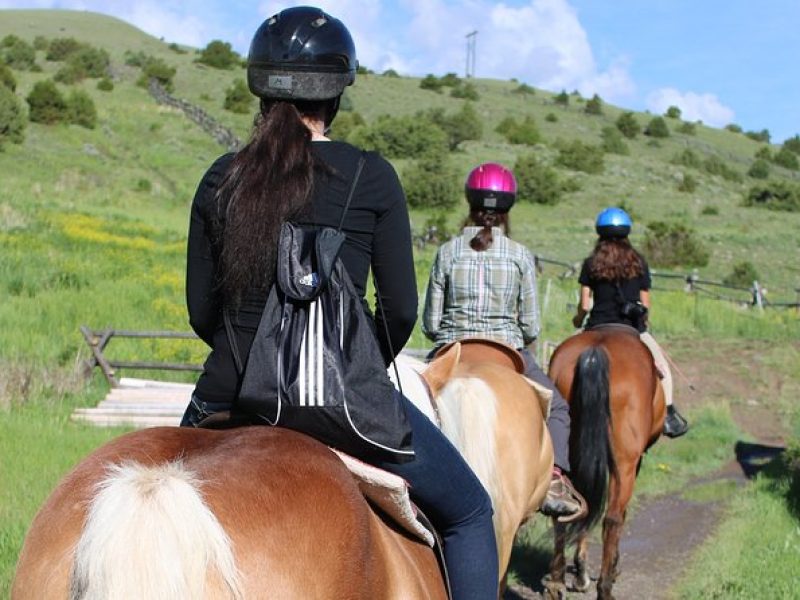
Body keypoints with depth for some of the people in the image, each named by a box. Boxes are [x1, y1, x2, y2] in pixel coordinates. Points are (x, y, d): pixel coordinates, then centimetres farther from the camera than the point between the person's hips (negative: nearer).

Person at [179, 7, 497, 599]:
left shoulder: (222, 179, 2)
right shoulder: (371, 177, -7)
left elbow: (200, 311, 5)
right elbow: (401, 309, -6)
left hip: (230, 395, 4)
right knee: (470, 512, 18)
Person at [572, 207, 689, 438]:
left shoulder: (591, 264, 0)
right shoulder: (639, 262, 4)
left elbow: (585, 304, -2)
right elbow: (646, 303, 7)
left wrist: (578, 319, 18)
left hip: (598, 327, 0)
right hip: (632, 327, 0)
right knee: (663, 368, 18)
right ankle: (669, 416, 10)